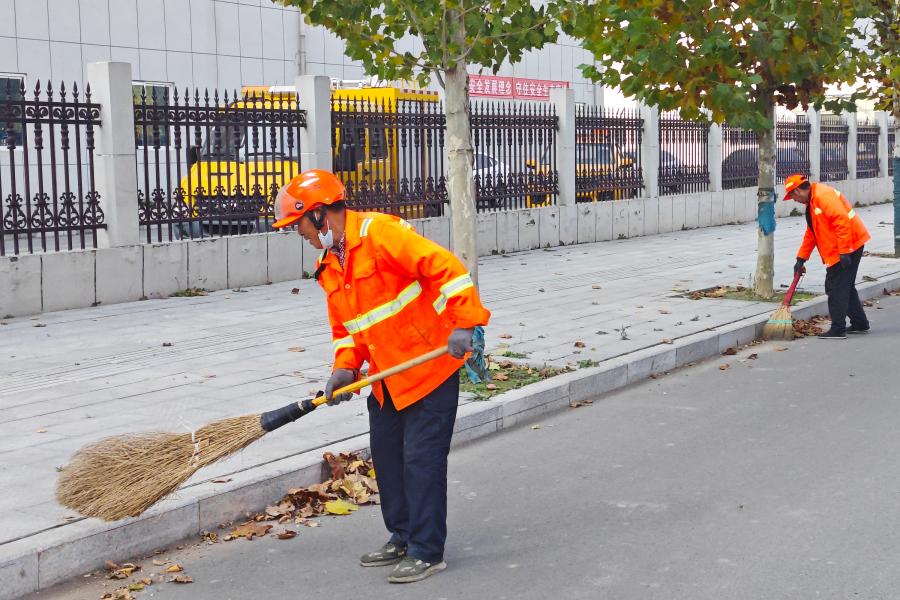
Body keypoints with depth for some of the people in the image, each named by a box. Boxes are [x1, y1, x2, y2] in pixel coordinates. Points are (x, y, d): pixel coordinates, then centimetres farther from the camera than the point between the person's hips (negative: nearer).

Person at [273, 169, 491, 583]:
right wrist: (345, 367, 1)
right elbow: (344, 327, 18)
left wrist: (463, 323, -29)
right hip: (385, 380, 9)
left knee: (422, 459, -4)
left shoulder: (378, 233, -17)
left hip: (429, 366, -9)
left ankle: (427, 551, 7)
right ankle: (403, 538, 30)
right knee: (387, 456, 15)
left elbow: (443, 266, -24)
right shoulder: (328, 267, 11)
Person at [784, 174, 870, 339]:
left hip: (848, 245, -11)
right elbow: (811, 234, 24)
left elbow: (842, 222, -26)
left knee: (836, 288, -7)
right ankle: (859, 323, 27)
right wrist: (801, 258, 22)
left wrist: (844, 252, -26)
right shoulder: (811, 202, 17)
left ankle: (838, 329, -4)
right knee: (846, 286, 18)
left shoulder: (823, 195, -18)